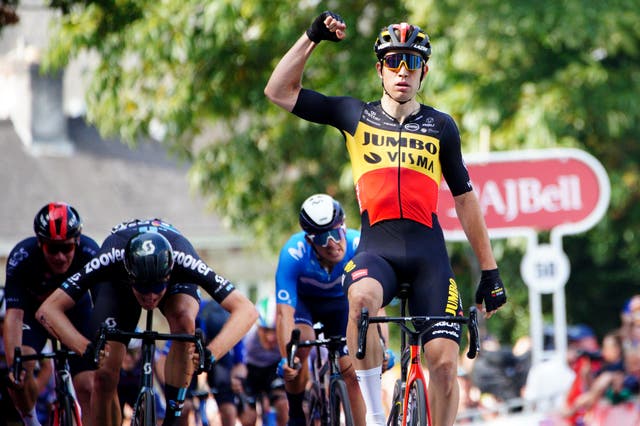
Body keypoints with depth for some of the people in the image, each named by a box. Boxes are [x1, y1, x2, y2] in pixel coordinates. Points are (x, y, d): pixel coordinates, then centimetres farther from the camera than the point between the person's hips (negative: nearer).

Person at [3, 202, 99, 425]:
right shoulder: (21, 257, -35)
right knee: (21, 370, -26)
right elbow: (14, 314, -39)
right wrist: (13, 363, -51)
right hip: (34, 311, -1)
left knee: (88, 388, -12)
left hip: (75, 312, 1)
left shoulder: (90, 253, -33)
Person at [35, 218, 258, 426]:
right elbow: (48, 309, -41)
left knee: (183, 320, -35)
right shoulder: (111, 259, -42)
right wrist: (87, 348, -56)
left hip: (177, 282, 0)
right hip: (119, 283, 1)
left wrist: (210, 354, -57)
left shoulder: (183, 259, -42)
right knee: (105, 375, -14)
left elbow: (246, 310, -42)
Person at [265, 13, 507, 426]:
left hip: (429, 252, 1)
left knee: (444, 361, -10)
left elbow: (465, 198, 16)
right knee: (361, 297, -36)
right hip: (377, 247, -1)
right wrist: (312, 37, 1)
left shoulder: (441, 126, 12)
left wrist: (490, 270, 14)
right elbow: (279, 91, 9)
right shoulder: (356, 116, 11)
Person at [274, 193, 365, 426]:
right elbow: (284, 312, -40)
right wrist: (286, 358, -54)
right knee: (301, 344, -30)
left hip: (340, 301, 2)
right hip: (302, 299, -2)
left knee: (353, 371, -12)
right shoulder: (293, 254, -37)